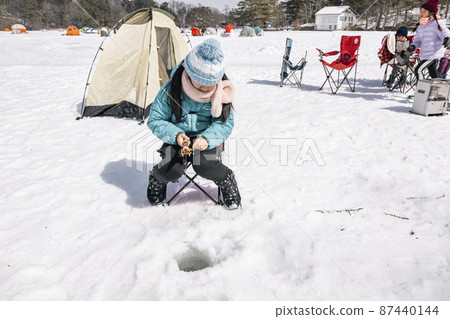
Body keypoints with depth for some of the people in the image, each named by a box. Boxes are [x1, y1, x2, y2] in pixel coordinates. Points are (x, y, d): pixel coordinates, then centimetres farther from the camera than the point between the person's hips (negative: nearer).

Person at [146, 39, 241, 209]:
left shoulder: (221, 92, -11)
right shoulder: (171, 89, -14)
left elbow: (225, 123, -8)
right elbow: (155, 120, -8)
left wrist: (207, 138, -28)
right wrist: (175, 134, -27)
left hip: (205, 136, 0)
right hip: (177, 137, 1)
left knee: (204, 166, -30)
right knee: (171, 171, -24)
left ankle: (226, 179, 4)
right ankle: (157, 178, 15)